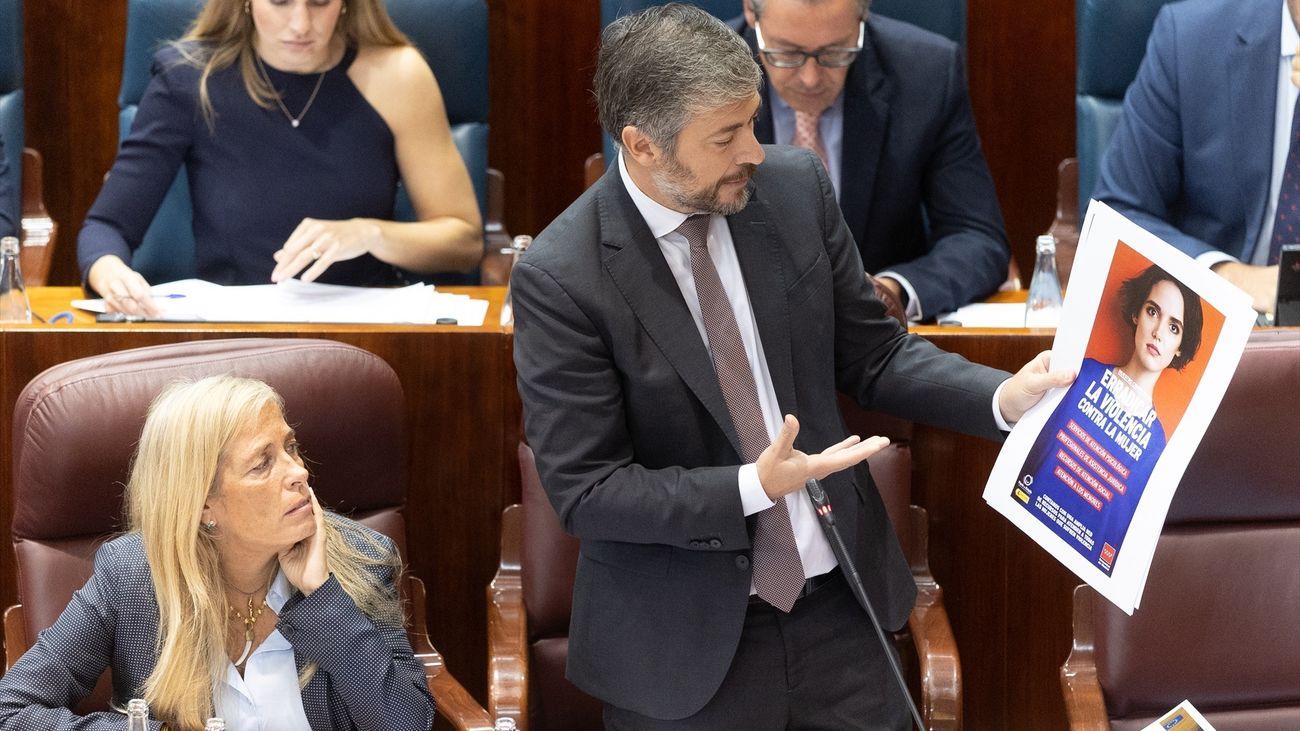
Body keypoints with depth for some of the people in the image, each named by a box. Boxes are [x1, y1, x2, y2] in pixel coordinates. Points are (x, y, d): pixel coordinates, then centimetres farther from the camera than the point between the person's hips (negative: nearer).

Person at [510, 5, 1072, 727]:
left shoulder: (794, 186, -3)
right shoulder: (558, 279, -17)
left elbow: (874, 356, 7)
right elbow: (586, 491, -15)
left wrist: (1005, 397, -8)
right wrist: (754, 488, -23)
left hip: (840, 609, 4)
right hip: (685, 647, -4)